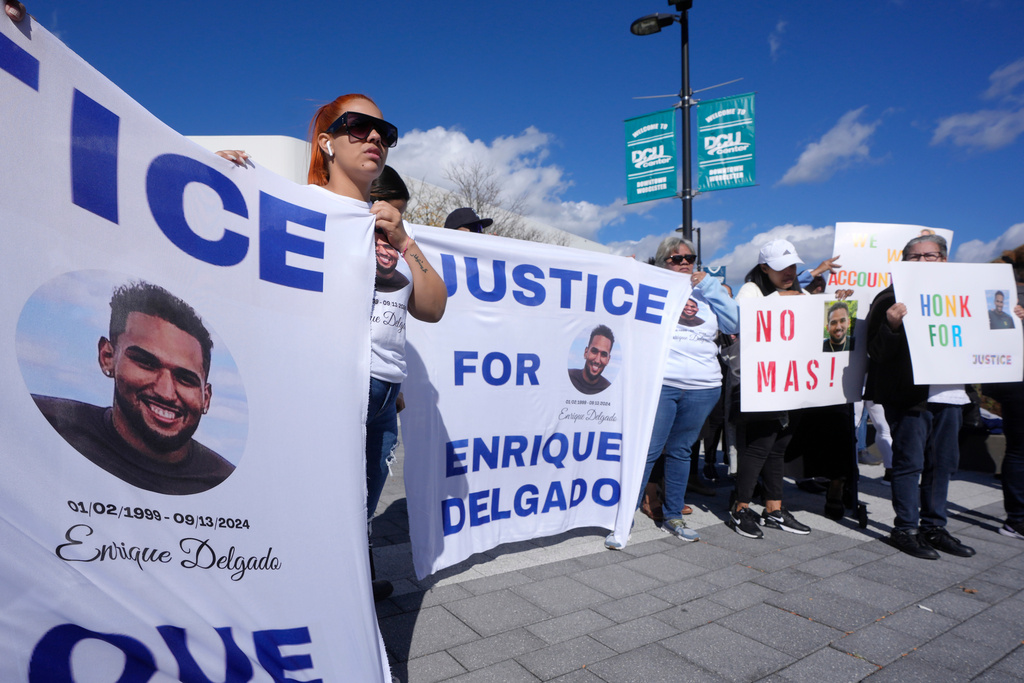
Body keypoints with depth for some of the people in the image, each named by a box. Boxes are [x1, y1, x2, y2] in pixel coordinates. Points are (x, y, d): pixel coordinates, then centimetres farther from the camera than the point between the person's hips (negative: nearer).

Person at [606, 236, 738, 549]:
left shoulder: (706, 293, 18)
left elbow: (733, 324, 5)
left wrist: (710, 285, 1)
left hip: (703, 387, 4)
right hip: (659, 382, -4)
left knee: (680, 451, 12)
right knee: (646, 450, -8)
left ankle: (673, 516, 25)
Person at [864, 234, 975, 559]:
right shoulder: (892, 299, -5)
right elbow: (876, 352, -13)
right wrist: (891, 325, -30)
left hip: (949, 392, 7)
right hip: (909, 394, -6)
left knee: (942, 462, 12)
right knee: (910, 462, -2)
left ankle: (934, 527, 24)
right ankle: (906, 529, 9)